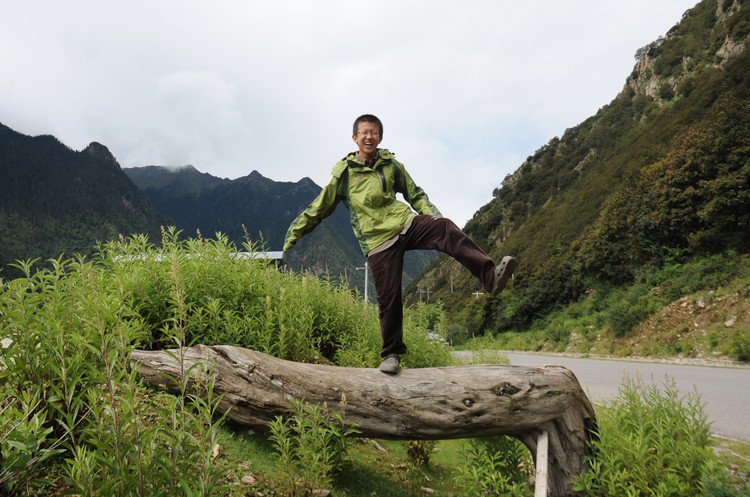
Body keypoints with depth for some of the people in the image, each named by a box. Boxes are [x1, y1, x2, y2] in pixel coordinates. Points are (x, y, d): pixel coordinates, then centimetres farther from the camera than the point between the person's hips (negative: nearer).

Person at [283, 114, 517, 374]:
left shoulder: (391, 164, 13)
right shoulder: (344, 172, 6)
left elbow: (415, 194, 23)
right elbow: (319, 208, 12)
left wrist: (435, 216, 5)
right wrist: (292, 237, 13)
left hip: (406, 223, 2)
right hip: (379, 241, -2)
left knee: (446, 229, -27)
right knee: (388, 298, -2)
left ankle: (490, 277, -39)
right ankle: (392, 353, 17)